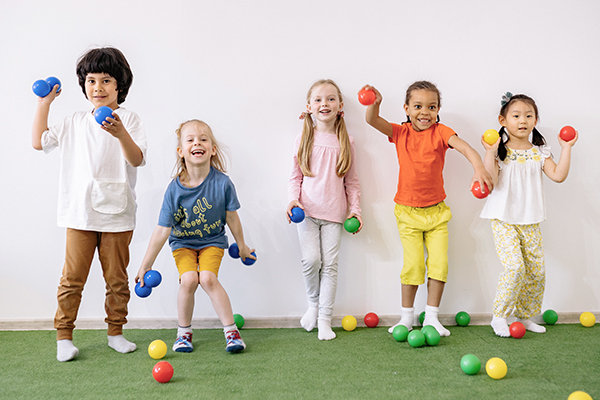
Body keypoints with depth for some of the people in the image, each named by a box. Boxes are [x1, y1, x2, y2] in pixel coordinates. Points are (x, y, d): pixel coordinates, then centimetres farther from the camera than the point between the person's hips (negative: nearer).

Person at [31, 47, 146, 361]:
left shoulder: (128, 120, 1)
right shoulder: (75, 123, 11)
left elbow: (137, 159, -12)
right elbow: (39, 142, 14)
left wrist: (121, 134, -30)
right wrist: (43, 104, 14)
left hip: (117, 215, -1)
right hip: (79, 214, 2)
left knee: (117, 278, 8)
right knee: (72, 277, 1)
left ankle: (116, 332, 22)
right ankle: (64, 335, 12)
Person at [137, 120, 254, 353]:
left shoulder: (222, 183, -21)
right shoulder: (175, 189, -21)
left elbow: (232, 217, -5)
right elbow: (162, 230, -16)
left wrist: (241, 245, 8)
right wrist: (146, 265, -13)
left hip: (212, 241, 0)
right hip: (183, 242, 0)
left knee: (208, 278, -22)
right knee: (188, 280, -20)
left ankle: (231, 330, -7)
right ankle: (184, 332, 3)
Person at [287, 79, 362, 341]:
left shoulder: (345, 142, 5)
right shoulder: (304, 139, 3)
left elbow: (351, 181, 9)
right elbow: (295, 176, 6)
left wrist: (355, 209, 4)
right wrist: (293, 199, -9)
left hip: (334, 212, 1)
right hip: (307, 210, -1)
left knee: (330, 264, 0)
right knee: (311, 259, -12)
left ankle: (325, 319, 9)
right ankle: (313, 303, 15)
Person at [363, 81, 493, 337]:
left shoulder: (440, 132, -6)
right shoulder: (400, 133, -2)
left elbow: (465, 147, -22)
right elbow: (372, 121, -16)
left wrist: (479, 168, -42)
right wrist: (374, 103, -38)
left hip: (436, 211, 1)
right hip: (408, 211, 0)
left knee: (439, 263, -2)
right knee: (413, 263, -3)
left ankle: (431, 317, 13)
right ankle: (407, 316, 14)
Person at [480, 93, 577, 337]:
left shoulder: (539, 152, 7)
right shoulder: (500, 151, -4)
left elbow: (558, 175, -4)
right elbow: (490, 181, -16)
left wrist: (566, 148, -4)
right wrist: (490, 152, -21)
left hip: (530, 222, 5)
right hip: (504, 220, -5)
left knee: (537, 270, 6)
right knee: (515, 266, -17)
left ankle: (525, 316, 24)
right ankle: (499, 317, -2)